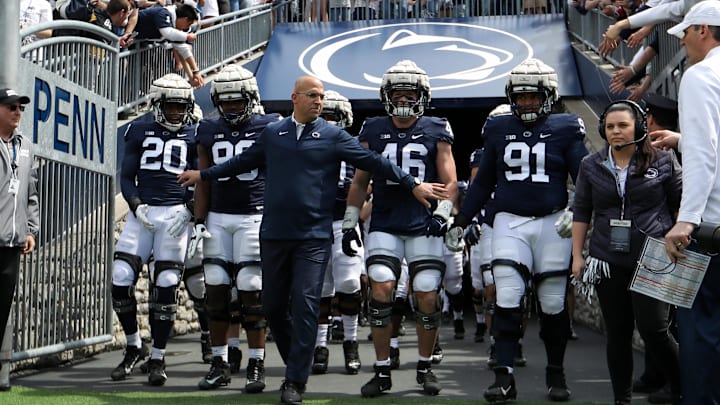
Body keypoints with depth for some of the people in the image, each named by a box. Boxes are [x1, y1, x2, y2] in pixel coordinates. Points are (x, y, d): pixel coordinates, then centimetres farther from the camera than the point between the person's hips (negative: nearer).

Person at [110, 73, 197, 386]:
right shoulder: (140, 133, 10)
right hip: (142, 212, 1)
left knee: (166, 286, -3)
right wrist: (136, 205, -7)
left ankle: (157, 358, 7)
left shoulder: (194, 137, 9)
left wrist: (192, 212, -4)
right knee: (121, 280, -7)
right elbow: (126, 176, 9)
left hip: (176, 213, -1)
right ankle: (133, 348, 13)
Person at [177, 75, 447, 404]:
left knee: (305, 306, -8)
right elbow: (243, 162, 25)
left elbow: (374, 162, 3)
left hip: (314, 237, -3)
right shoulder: (272, 134, 11)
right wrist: (204, 175, 31)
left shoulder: (333, 136, 2)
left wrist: (413, 184, -1)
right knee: (273, 306, 8)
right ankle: (297, 363, 27)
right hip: (274, 234, 4)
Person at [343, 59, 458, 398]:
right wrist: (349, 224, 10)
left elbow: (450, 181, 5)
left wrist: (441, 213, -11)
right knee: (381, 292, -10)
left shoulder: (435, 132, 5)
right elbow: (359, 182, 14)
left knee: (427, 298, -2)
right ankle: (382, 372, 1)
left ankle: (425, 367, 17)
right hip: (384, 226, 1)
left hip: (424, 227, -1)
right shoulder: (373, 131, 9)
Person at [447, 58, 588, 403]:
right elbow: (483, 183, 14)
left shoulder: (565, 129, 1)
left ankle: (555, 374, 22)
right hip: (510, 222, 1)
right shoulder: (498, 129, 8)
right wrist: (460, 221, 11)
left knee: (553, 302, 6)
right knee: (508, 300, -8)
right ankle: (504, 377, -5)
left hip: (553, 222, -1)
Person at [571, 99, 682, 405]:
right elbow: (581, 213, 12)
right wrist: (577, 255, 8)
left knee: (653, 329, -10)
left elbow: (682, 206, 5)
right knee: (617, 333, 7)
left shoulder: (663, 161, 1)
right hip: (608, 263, 3)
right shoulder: (591, 166, 9)